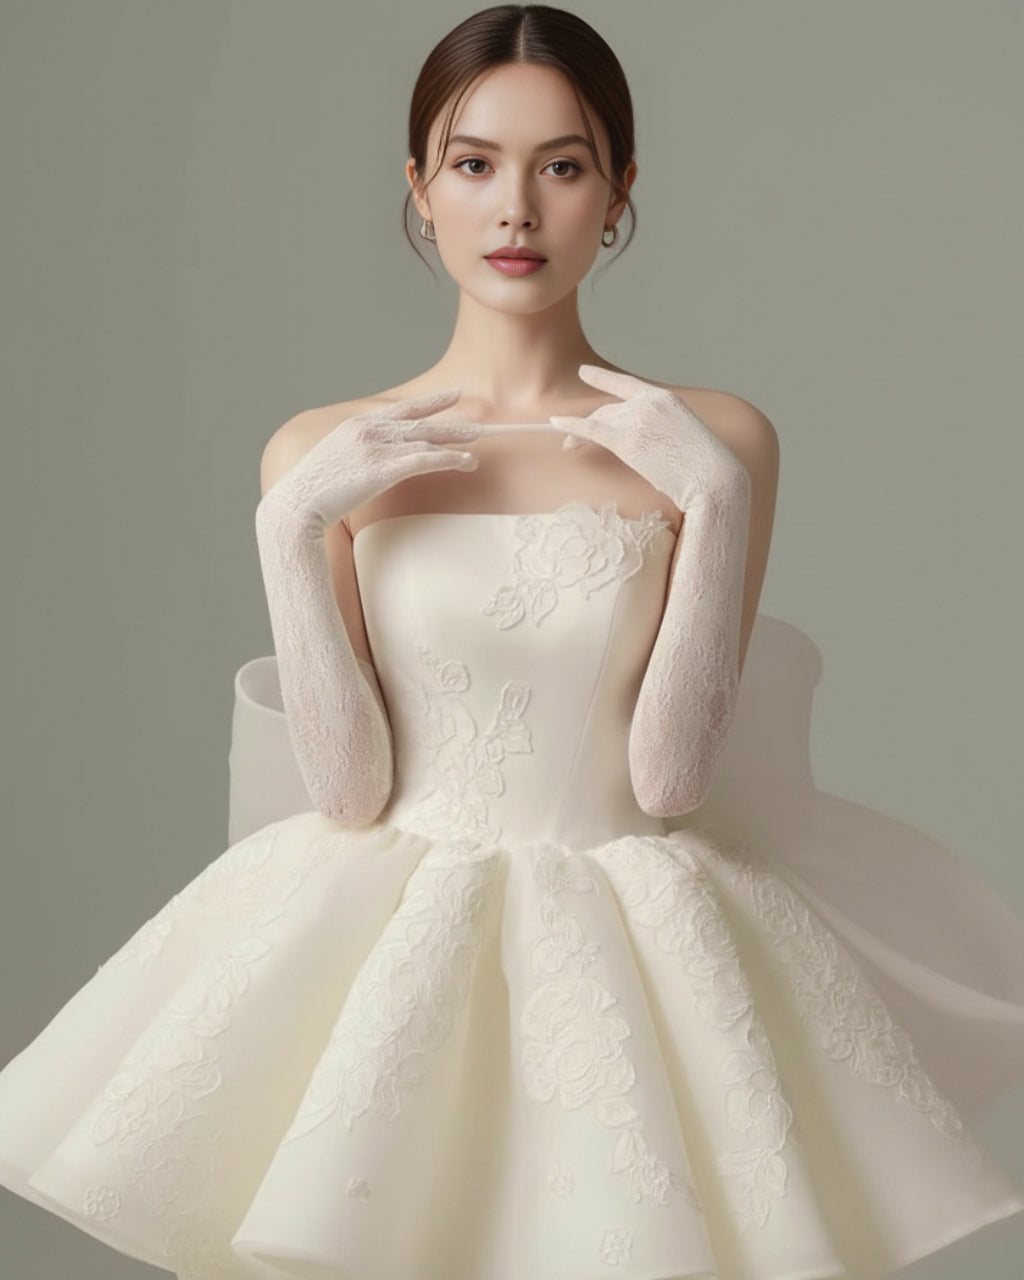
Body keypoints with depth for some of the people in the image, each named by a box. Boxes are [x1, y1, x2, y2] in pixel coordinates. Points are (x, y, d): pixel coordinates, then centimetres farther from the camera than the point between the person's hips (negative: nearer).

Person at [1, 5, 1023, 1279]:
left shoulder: (713, 443, -4)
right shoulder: (321, 454, -1)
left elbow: (669, 774, -9)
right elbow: (348, 788, -6)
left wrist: (716, 498, -16)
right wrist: (292, 525, -14)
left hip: (630, 945, 0)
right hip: (387, 932, 1)